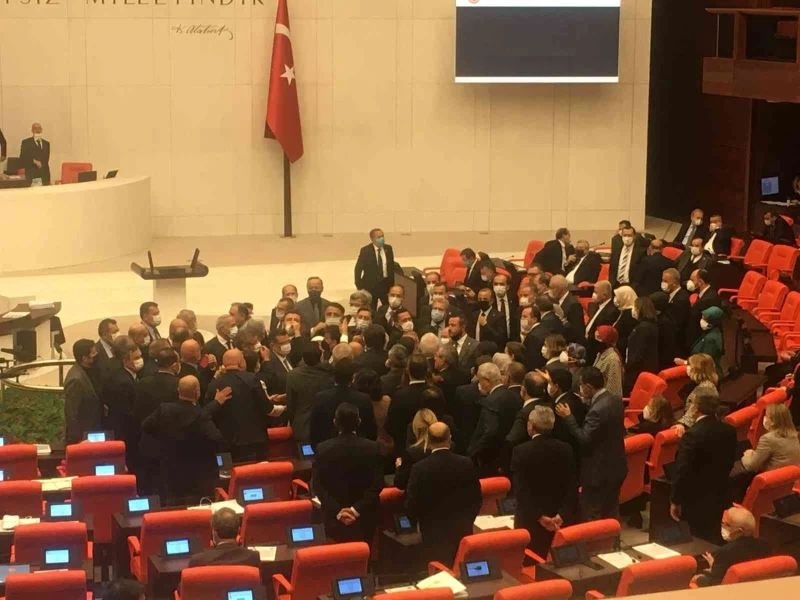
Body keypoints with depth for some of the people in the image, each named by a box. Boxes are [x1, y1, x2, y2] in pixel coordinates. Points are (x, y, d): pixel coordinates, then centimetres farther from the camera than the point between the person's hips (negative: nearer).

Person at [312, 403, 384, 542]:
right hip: (364, 518, 0)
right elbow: (377, 484, -12)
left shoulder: (323, 448, -8)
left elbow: (317, 485, -10)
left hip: (334, 517, 0)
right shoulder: (372, 448, -9)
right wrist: (358, 509, -14)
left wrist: (336, 510, -13)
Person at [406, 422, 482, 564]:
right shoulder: (466, 464, -7)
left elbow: (411, 505, -9)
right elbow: (476, 499, 0)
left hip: (433, 533, -2)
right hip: (462, 531, 3)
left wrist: (422, 521, 11)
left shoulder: (420, 468, -14)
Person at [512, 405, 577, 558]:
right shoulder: (565, 449, 1)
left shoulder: (521, 451, -11)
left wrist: (539, 516, -17)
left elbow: (521, 490, -17)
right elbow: (572, 487, -4)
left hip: (530, 520, -4)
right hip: (557, 520, 4)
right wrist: (562, 515, -11)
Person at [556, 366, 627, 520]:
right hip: (615, 467, 9)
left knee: (590, 520, 1)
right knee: (610, 516, 20)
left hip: (599, 472, -9)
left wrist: (568, 417, -17)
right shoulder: (615, 400, 2)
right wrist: (587, 402, 9)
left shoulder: (598, 410, -27)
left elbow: (584, 439, -25)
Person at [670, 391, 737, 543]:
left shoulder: (692, 435, -21)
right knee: (717, 540, 16)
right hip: (721, 496, 6)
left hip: (697, 500, -6)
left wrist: (675, 500, -9)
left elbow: (682, 471, -19)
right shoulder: (729, 431, -1)